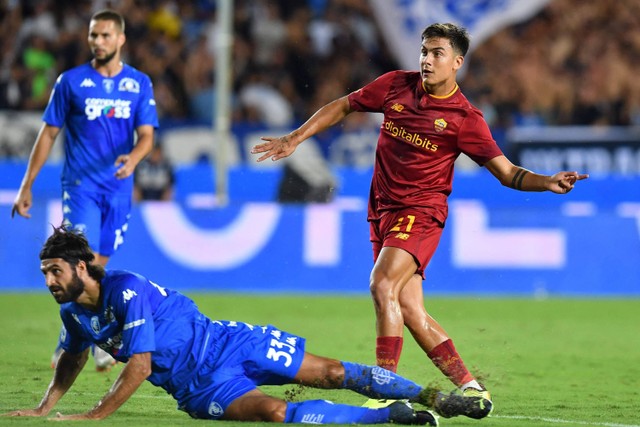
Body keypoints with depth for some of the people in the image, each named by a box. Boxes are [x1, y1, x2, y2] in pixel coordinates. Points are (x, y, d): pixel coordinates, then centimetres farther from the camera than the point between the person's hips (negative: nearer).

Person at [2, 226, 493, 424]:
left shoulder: (126, 290, -23)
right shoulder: (74, 311, 0)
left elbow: (139, 367, -26)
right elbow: (73, 358, 23)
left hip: (227, 343, -4)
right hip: (200, 387, 4)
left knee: (334, 373, -8)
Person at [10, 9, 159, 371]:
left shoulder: (140, 83, 6)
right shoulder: (71, 82, 0)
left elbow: (146, 134, 2)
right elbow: (49, 134, 4)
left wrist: (133, 157, -22)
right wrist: (27, 186, 2)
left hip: (119, 188, 3)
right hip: (81, 183, -3)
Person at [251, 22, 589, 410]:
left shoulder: (465, 118, -8)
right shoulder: (396, 85, 3)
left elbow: (508, 173, -5)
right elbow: (343, 107, 16)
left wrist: (548, 183, -23)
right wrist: (294, 139, 13)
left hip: (420, 211, -5)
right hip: (383, 210, 5)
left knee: (383, 284, -26)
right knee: (410, 310, 0)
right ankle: (470, 387, 9)